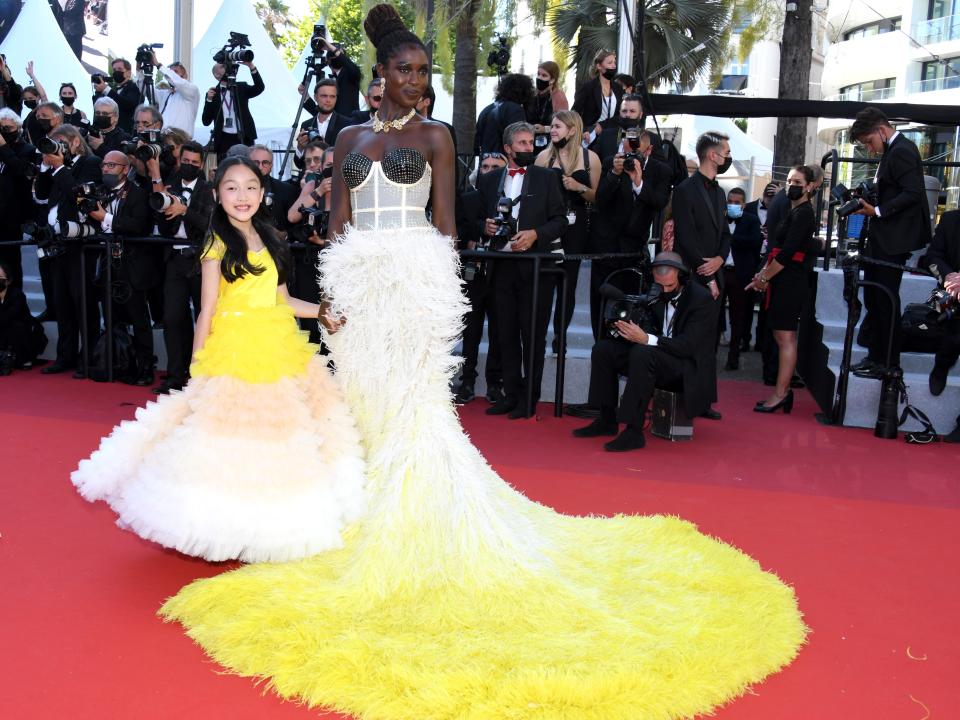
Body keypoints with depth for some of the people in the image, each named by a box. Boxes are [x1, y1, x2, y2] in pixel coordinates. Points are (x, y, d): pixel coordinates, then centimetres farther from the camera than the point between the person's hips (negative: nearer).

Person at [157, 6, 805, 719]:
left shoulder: (434, 135, 6)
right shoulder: (351, 136, 14)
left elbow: (446, 220, 2)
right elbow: (337, 221, 10)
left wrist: (441, 289, -7)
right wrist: (332, 289, 0)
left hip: (415, 272, -4)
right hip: (357, 278, 4)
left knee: (410, 405, -5)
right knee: (365, 399, 6)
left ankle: (417, 529, 4)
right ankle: (370, 513, 18)